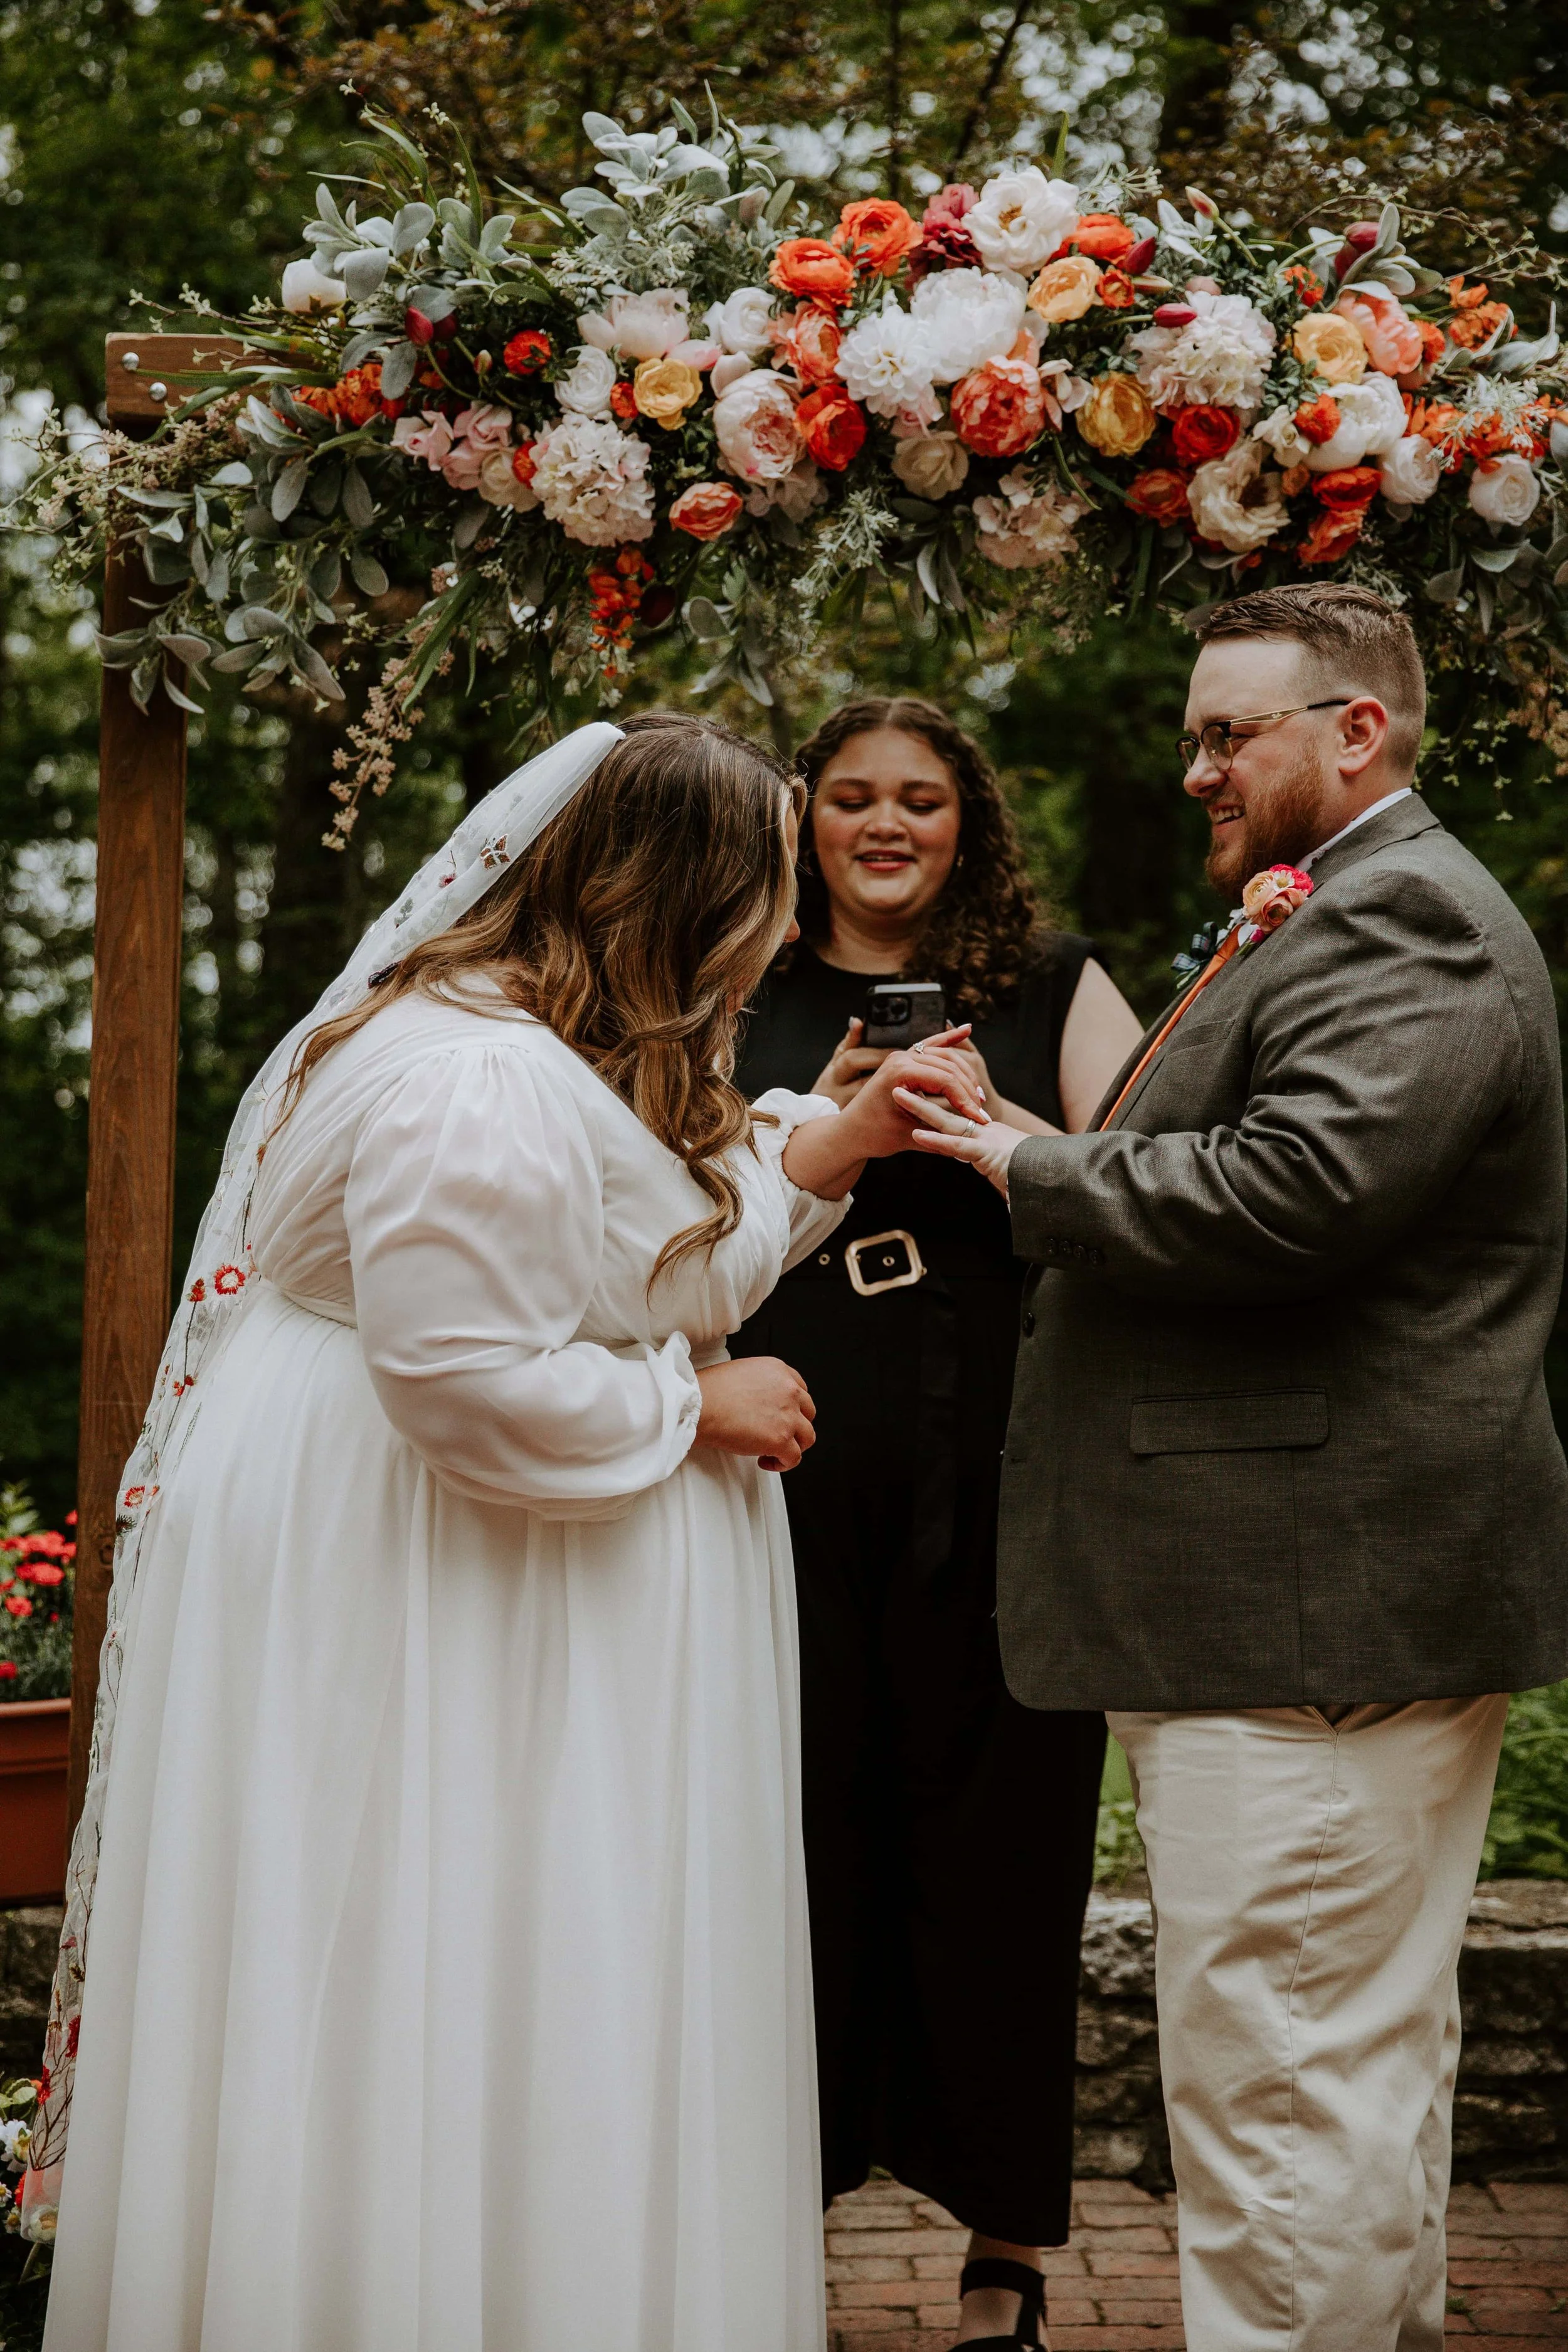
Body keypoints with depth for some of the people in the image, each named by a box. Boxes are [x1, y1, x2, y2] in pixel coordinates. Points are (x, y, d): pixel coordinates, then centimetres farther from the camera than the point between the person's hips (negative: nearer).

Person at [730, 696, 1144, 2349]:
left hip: (998, 1476, -1)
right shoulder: (742, 1004, 13)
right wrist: (819, 1128, -6)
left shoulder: (1051, 988, 11)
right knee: (796, 1827, 2)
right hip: (793, 1459, 1)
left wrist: (993, 1117, -13)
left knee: (995, 1836, 1)